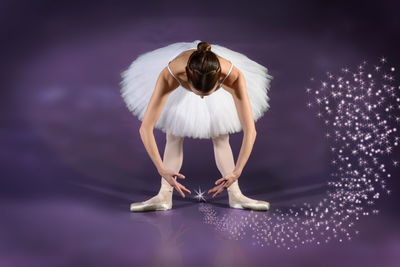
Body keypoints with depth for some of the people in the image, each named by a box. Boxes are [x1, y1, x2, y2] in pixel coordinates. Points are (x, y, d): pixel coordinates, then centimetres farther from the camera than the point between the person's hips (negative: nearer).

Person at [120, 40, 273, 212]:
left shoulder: (233, 76, -44)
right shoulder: (169, 75, -45)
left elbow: (250, 130, -40)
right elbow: (145, 128, -41)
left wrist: (236, 173, -44)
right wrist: (162, 170, -46)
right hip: (180, 91, 0)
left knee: (221, 138, -2)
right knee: (173, 137, -7)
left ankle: (235, 195, 4)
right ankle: (164, 195, -4)